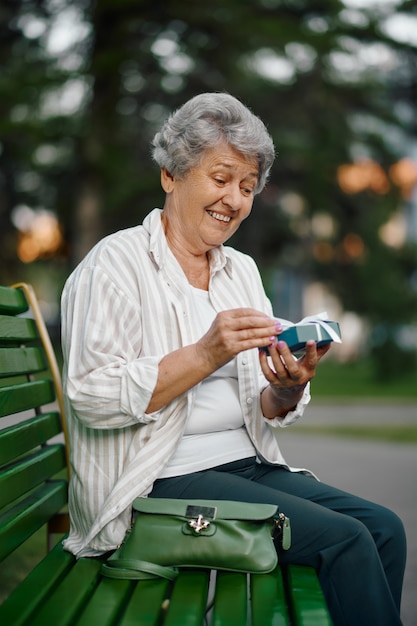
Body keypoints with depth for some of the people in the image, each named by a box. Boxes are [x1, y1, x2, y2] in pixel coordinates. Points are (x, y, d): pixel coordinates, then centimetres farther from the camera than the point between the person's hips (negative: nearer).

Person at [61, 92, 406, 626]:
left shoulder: (242, 270, 15)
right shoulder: (118, 261, -6)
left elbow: (261, 412, 13)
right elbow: (92, 397, -16)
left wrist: (286, 390, -11)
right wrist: (205, 355, -23)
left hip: (248, 463, 7)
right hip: (161, 478, -7)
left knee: (384, 527, -13)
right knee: (344, 539, -19)